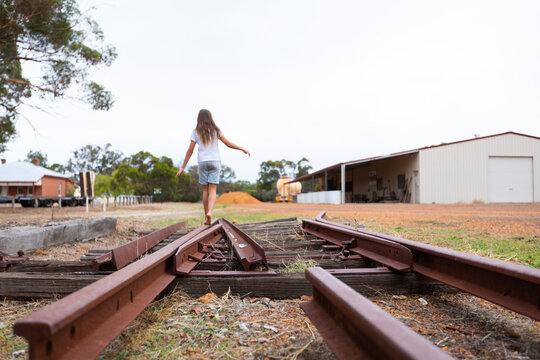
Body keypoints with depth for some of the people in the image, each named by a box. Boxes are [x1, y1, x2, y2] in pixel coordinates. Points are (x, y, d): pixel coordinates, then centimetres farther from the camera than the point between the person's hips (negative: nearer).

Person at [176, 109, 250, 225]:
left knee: (205, 190, 8)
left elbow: (190, 151, -1)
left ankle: (206, 217, 10)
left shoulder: (196, 132, 2)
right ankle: (210, 212, -23)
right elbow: (228, 144, 4)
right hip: (215, 162, 0)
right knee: (212, 190, -1)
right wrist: (243, 149, 16)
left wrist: (182, 168, 3)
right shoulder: (216, 130, 4)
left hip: (203, 163, 0)